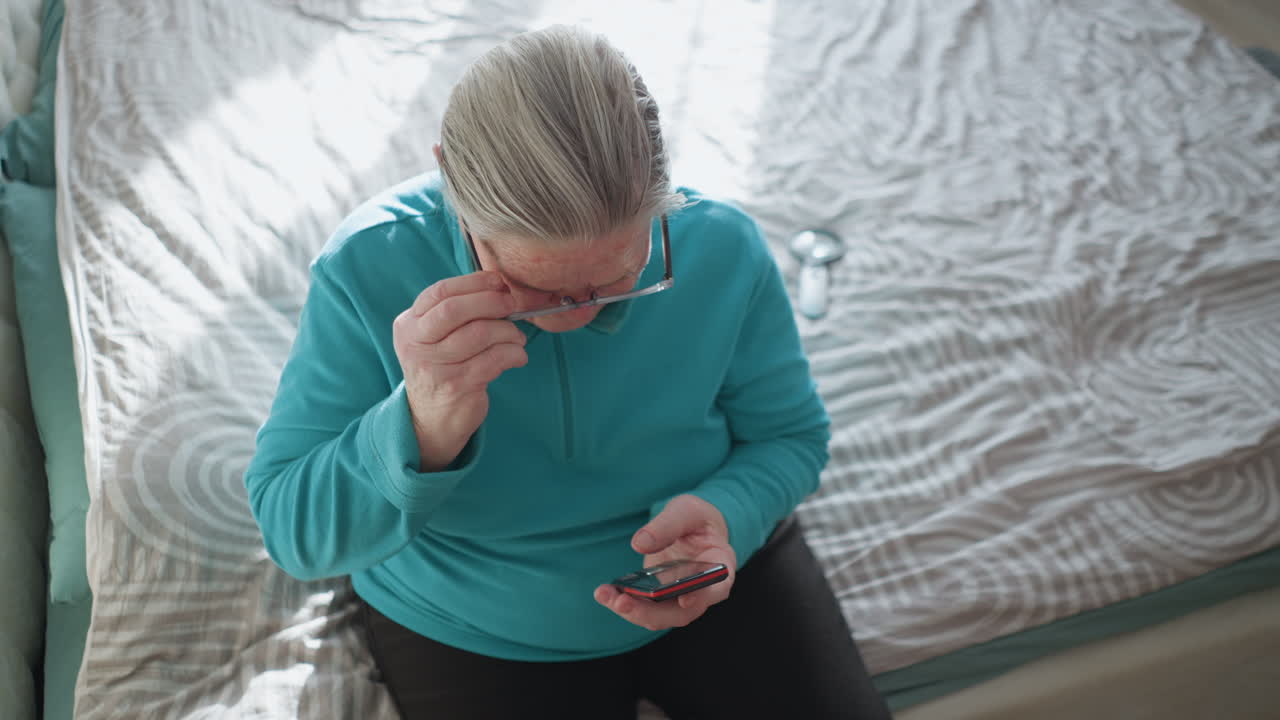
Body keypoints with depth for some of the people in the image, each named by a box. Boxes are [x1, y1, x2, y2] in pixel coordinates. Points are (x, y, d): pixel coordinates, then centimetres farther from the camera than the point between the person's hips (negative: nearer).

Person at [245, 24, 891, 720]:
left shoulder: (722, 248, -22)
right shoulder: (369, 270, -27)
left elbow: (791, 435, -6)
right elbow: (293, 533, -25)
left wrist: (724, 514, -29)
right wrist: (423, 435, -46)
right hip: (474, 637, 1)